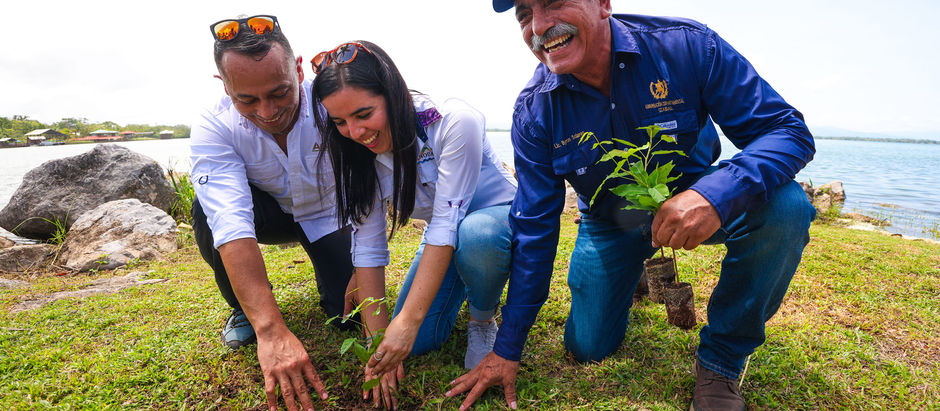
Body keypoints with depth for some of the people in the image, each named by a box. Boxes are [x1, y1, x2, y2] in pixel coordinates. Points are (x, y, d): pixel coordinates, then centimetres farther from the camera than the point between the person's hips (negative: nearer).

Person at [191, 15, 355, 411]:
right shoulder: (213, 127, -27)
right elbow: (231, 223, -41)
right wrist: (271, 331, -51)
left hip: (328, 216, 0)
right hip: (271, 213, 1)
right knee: (208, 210, -30)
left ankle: (325, 267, 21)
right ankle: (243, 309, -2)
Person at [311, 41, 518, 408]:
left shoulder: (454, 122, -30)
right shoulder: (358, 153, -12)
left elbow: (448, 223, -31)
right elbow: (367, 247, -13)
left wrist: (408, 320, -33)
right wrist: (378, 338, -16)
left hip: (498, 216, -4)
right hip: (446, 236, 5)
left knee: (473, 235, -40)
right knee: (416, 343, -10)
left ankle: (482, 319, -7)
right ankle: (458, 285, 21)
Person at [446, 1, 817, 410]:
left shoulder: (686, 45, -24)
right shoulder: (534, 111, -19)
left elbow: (789, 130, -22)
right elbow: (533, 229, -15)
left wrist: (714, 194, -46)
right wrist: (507, 349, -13)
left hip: (692, 198, 0)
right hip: (610, 221, 1)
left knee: (785, 206, -29)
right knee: (588, 347, 1)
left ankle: (721, 357, -6)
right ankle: (636, 272, 34)